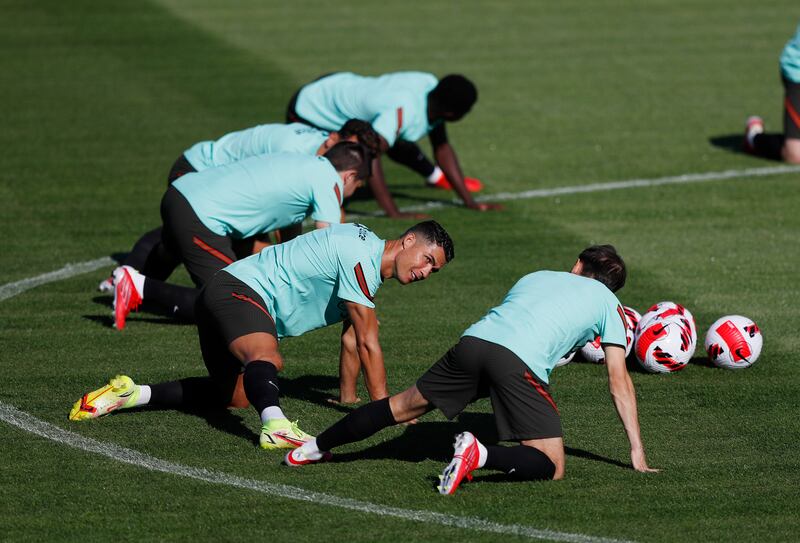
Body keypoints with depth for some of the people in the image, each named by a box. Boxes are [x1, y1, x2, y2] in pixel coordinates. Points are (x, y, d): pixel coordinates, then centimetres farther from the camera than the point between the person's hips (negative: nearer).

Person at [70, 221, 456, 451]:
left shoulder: (364, 257, 17)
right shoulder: (361, 255, -15)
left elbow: (352, 335, 27)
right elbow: (367, 342, -14)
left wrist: (348, 395, 32)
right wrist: (384, 408, -11)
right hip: (239, 290, -11)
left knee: (237, 396, 18)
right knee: (264, 357, -38)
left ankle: (130, 394, 20)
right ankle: (276, 426, -67)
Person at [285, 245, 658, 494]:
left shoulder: (537, 276, 35)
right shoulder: (608, 304, 23)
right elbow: (619, 382, 19)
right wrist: (637, 452, 21)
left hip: (475, 341, 5)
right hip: (520, 364, -5)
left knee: (405, 406, 23)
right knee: (551, 468, -2)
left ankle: (316, 448, 25)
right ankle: (480, 455, -26)